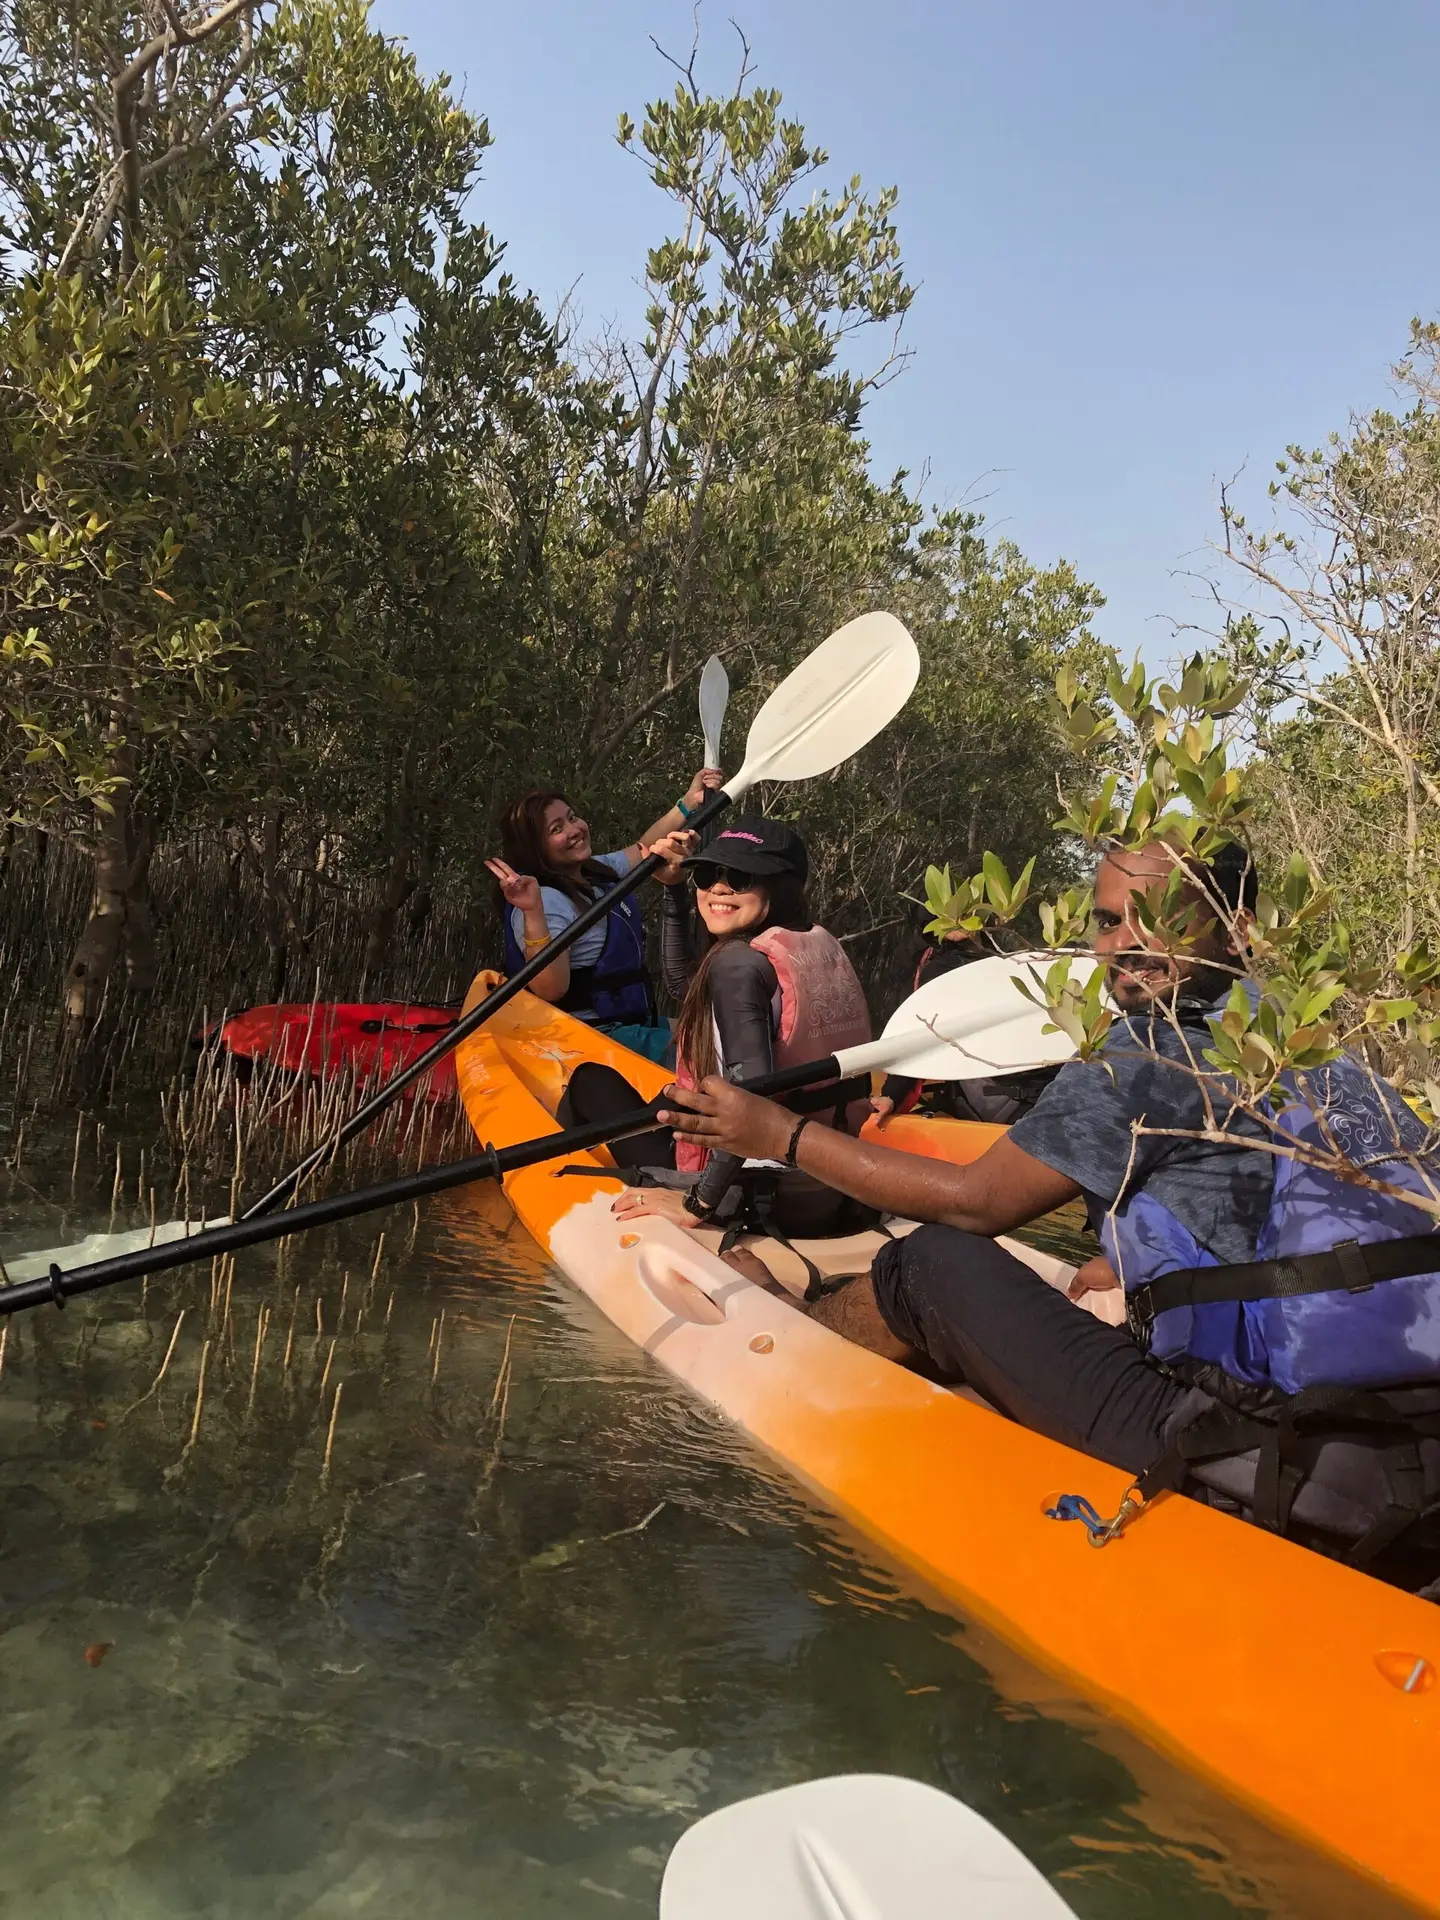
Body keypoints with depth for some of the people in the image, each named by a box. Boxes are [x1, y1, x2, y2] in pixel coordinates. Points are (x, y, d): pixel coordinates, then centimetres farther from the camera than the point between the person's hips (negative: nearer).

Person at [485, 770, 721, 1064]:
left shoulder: (596, 870, 7)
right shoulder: (548, 900, -22)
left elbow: (645, 850, 26)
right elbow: (550, 990, -33)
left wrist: (689, 802, 19)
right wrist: (532, 911, -42)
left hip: (632, 1024, 10)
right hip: (596, 1040, -10)